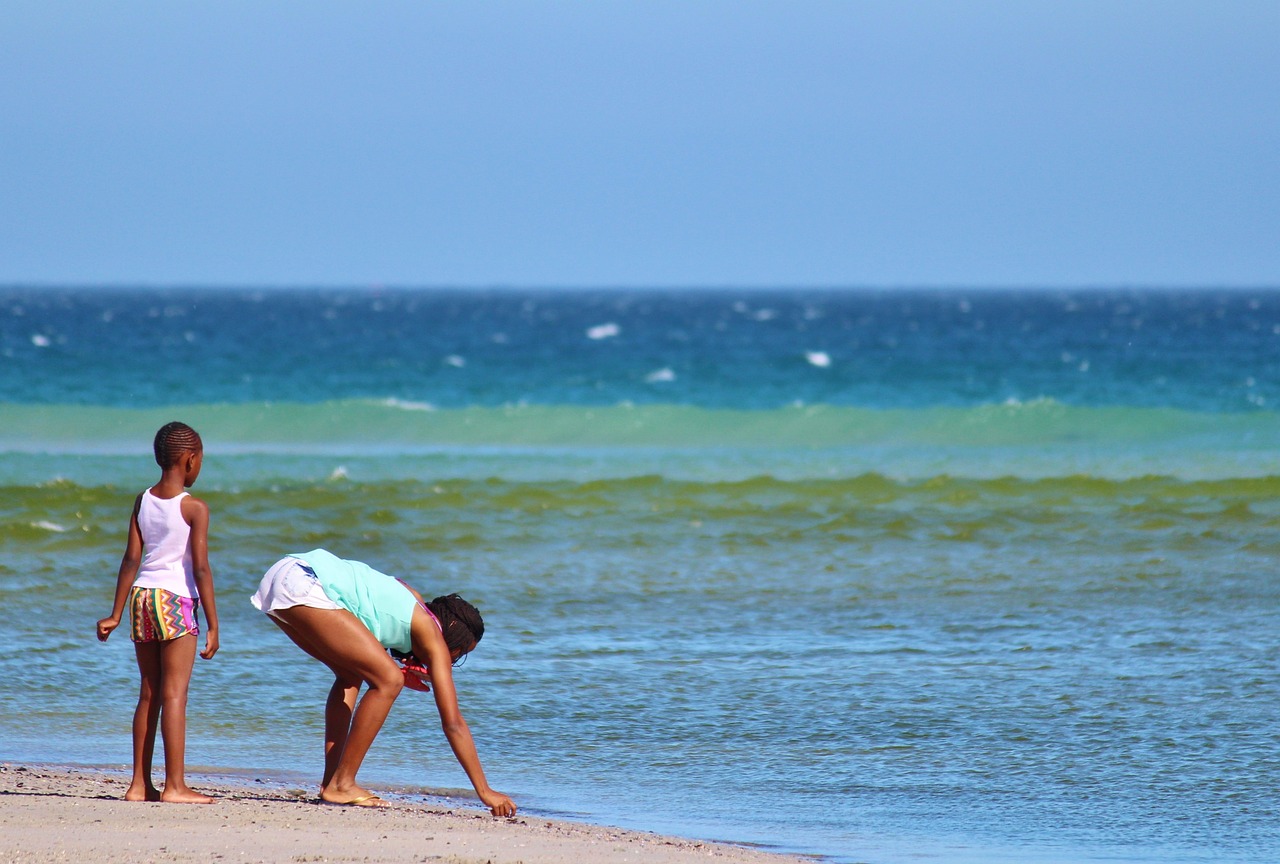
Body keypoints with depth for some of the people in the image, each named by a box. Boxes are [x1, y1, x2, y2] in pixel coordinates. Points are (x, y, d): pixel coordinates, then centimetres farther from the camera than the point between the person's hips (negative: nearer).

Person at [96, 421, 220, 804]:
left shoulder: (142, 502, 8)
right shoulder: (195, 508, -8)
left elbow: (131, 560, 6)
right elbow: (201, 568, -12)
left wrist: (116, 614, 8)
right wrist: (213, 625, -10)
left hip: (141, 597, 6)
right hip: (177, 600, -6)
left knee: (149, 694, 12)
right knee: (174, 694, -5)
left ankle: (140, 783, 13)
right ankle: (175, 785, -7)